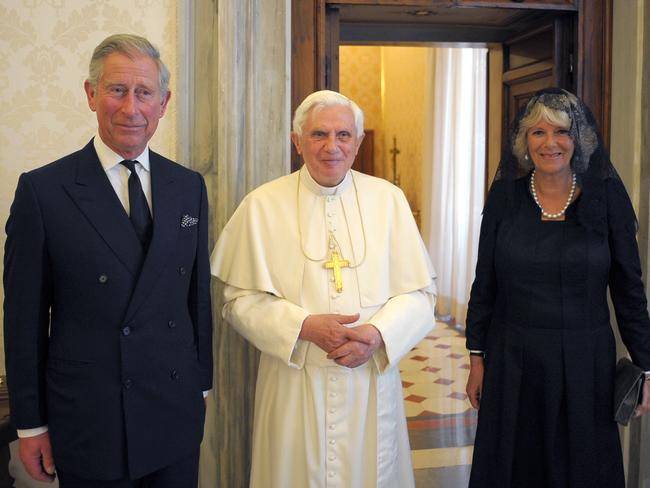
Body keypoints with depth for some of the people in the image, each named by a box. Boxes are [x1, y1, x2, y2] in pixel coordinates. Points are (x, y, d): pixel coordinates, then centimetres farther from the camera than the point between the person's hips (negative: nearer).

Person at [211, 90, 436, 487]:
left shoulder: (388, 199, 1)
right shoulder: (262, 205, -3)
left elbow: (419, 292, 0)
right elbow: (241, 299, -4)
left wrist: (377, 334, -17)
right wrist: (305, 326, -18)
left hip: (371, 377, 2)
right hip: (293, 384, -1)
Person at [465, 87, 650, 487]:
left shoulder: (607, 195, -5)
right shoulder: (504, 195, -2)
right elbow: (484, 284, 2)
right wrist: (477, 357, 2)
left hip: (584, 362, -1)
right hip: (512, 361, 1)